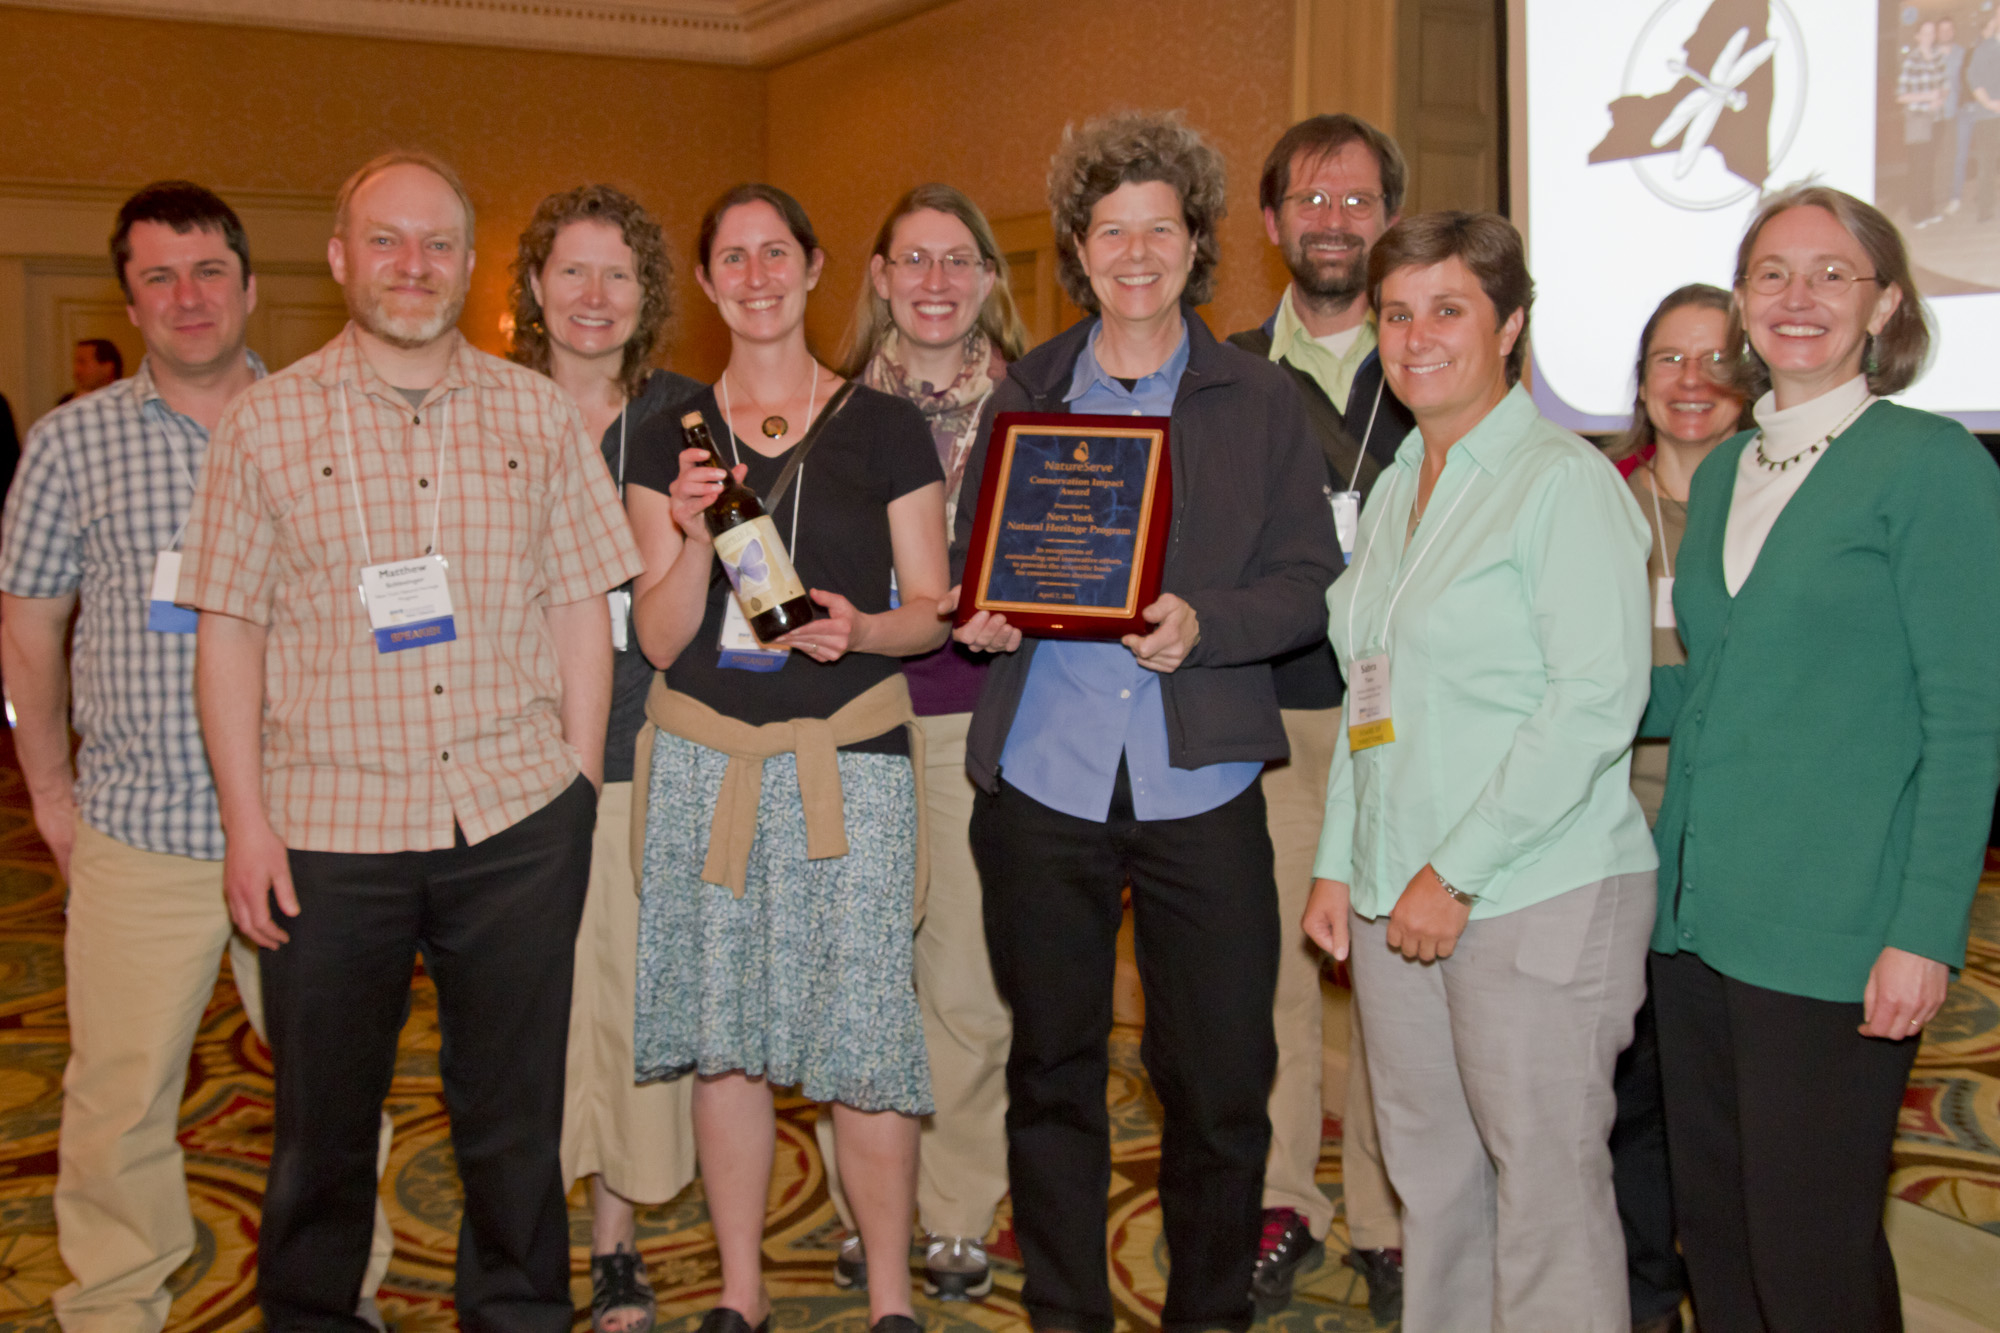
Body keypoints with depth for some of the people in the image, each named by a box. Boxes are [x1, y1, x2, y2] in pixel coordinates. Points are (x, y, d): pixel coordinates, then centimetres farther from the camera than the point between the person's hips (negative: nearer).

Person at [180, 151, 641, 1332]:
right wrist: (247, 820, -4)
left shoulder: (539, 413, 6)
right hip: (329, 825, -1)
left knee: (516, 1108, 11)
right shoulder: (267, 423, 2)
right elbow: (229, 629, 2)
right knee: (324, 1120, 12)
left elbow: (580, 607, 7)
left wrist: (581, 787, 2)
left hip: (519, 820, 1)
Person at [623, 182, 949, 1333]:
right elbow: (662, 637, 4)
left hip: (850, 760, -2)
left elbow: (933, 609, 6)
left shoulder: (885, 428, 4)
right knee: (724, 1037, 7)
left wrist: (866, 628, -15)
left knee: (865, 1040, -3)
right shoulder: (670, 439, 8)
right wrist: (696, 533, -13)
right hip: (705, 761, 2)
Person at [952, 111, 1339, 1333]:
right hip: (1044, 777, 2)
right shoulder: (1027, 393, 11)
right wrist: (980, 616, -7)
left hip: (1200, 782, -1)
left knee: (1220, 1080, 4)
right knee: (1052, 1068, 11)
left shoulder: (1261, 398, 6)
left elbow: (1311, 581, 2)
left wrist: (1205, 623, -16)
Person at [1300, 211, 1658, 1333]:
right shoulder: (1396, 491, 16)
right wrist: (1340, 862, 13)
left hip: (1540, 897, -7)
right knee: (1431, 1178, 14)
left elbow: (1598, 699, -16)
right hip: (1397, 902, 7)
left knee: (1546, 1187, 1)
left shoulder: (1565, 481, -8)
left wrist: (1456, 871, -17)